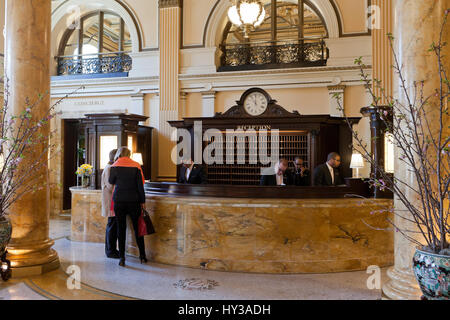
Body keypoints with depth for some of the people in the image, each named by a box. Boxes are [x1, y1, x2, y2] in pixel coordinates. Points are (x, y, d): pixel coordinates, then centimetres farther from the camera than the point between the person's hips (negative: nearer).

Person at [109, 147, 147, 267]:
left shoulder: (115, 166, -3)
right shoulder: (136, 166, -4)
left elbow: (111, 181, 11)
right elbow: (140, 185, -4)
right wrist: (142, 201, 1)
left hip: (119, 201, 0)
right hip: (134, 201, 0)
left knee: (121, 229, 7)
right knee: (137, 228, 10)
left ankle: (122, 257, 8)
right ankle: (142, 255, 15)